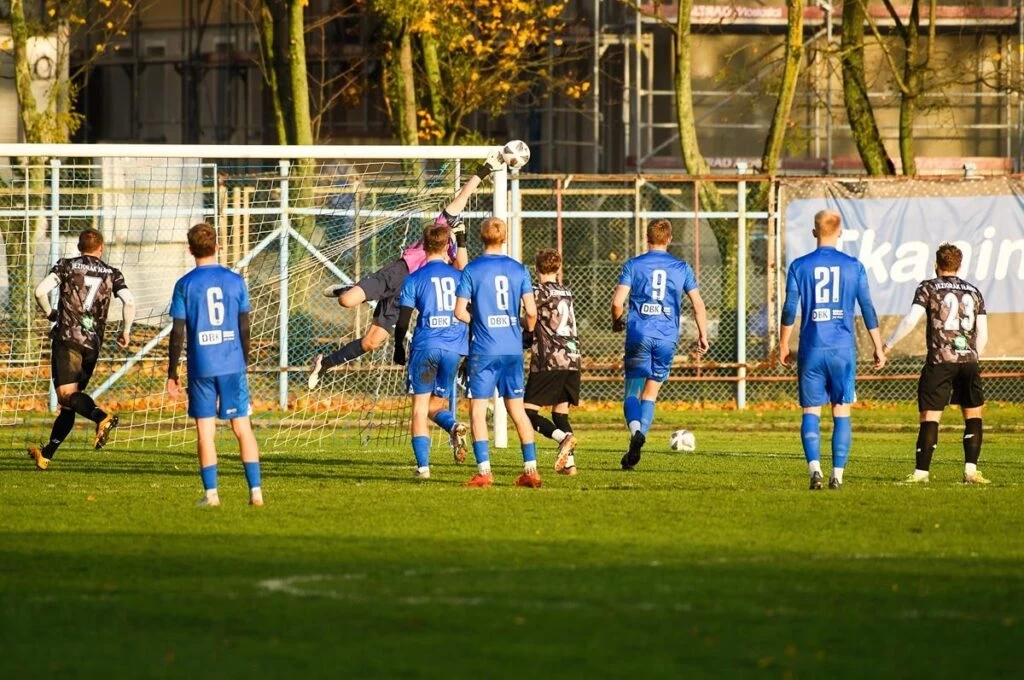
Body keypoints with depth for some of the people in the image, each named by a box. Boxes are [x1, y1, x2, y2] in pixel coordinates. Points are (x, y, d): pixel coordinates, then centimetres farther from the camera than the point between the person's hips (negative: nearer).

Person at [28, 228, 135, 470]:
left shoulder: (66, 266, 6)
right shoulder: (112, 274, 11)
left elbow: (41, 291, -7)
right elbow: (129, 302, -4)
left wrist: (50, 313, 11)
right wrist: (125, 331, 9)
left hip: (67, 338, -4)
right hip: (93, 342, 4)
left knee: (66, 394, -16)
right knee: (69, 403, 13)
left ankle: (102, 417, -43)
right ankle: (46, 454, 17)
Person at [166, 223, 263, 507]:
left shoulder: (185, 285, -3)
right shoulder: (235, 281, 3)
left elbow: (178, 333, -3)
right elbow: (244, 328, 6)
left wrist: (172, 373, 4)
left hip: (201, 367, -2)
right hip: (233, 365, 2)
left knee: (205, 431, 4)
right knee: (242, 428, 6)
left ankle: (211, 492, 0)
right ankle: (255, 490, 1)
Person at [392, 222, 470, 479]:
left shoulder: (414, 280, -1)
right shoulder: (459, 277, 8)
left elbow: (403, 321, -2)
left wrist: (399, 349, 13)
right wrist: (470, 350, 22)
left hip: (425, 347, -3)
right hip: (454, 349, 3)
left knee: (420, 407, 4)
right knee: (435, 404, 17)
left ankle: (423, 466, -3)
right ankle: (454, 426, -17)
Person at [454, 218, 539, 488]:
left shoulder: (471, 270, -5)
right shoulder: (518, 270, 3)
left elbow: (460, 312, -9)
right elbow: (531, 311, 0)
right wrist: (529, 332, 19)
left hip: (483, 351, -3)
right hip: (513, 350, 3)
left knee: (478, 410, 1)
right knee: (517, 409, 11)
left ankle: (484, 471, -6)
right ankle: (531, 470, 10)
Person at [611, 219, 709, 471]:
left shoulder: (633, 265, 2)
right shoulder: (681, 268, 7)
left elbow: (617, 302, -4)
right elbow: (698, 304, 4)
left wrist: (617, 322, 16)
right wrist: (703, 335, 13)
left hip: (639, 335, -2)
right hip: (667, 338, 2)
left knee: (632, 391, 2)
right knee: (651, 393, 10)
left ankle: (636, 430, -27)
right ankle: (639, 440, -3)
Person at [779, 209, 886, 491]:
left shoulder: (800, 266, 0)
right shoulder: (853, 267, 2)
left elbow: (789, 310, -1)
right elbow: (868, 310, 3)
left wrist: (783, 346, 9)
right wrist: (878, 348, 11)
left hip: (812, 350, 0)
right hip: (843, 350, 0)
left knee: (811, 411, 4)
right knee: (842, 412, 6)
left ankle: (815, 468, -14)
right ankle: (837, 475, 2)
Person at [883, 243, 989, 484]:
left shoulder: (929, 288, 3)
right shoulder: (974, 292, 14)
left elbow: (910, 320, -9)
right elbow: (983, 335, 12)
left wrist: (888, 344, -1)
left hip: (940, 360, -3)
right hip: (968, 360, 3)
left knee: (930, 416, -2)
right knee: (973, 415, 12)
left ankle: (921, 471, -6)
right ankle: (971, 470, 3)